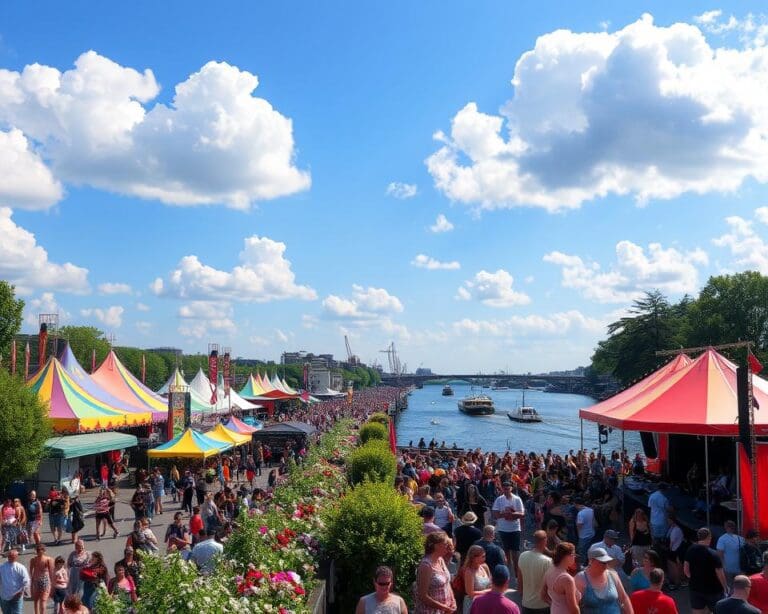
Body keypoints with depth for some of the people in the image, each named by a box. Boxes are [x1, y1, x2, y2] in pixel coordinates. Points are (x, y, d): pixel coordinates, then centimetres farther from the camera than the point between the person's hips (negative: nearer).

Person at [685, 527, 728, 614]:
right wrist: (725, 587, -1)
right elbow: (720, 574, -17)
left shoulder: (690, 550, -5)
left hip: (695, 588, 4)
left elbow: (686, 569, 3)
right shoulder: (713, 554, -20)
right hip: (713, 589, -4)